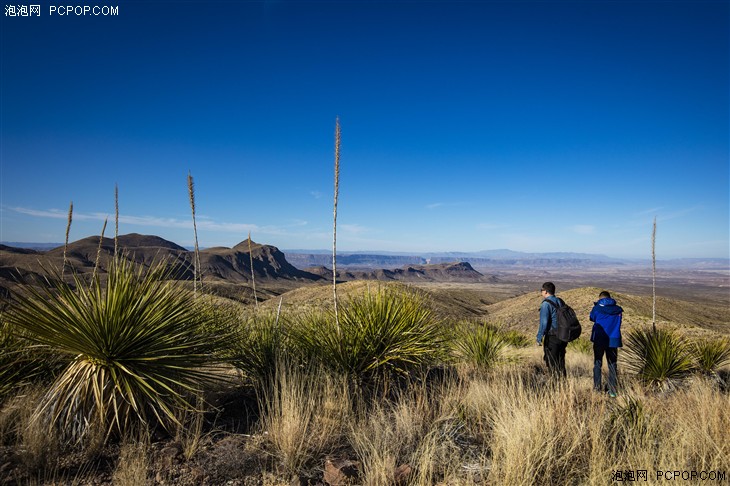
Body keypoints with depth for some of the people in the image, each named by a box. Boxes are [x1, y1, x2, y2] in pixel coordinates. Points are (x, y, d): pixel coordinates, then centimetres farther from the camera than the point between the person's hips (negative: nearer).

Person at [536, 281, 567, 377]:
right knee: (561, 362, 15)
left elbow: (544, 323, -17)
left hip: (551, 337, -8)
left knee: (552, 363, 1)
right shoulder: (560, 302, 11)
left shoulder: (546, 304, -12)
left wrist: (539, 338, -11)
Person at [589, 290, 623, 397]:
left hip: (599, 340, -2)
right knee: (612, 365, 9)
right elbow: (618, 322, 14)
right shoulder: (618, 309, 4)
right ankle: (612, 391, 7)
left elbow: (592, 318, 14)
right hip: (613, 340, 2)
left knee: (597, 363, 11)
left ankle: (597, 387, 9)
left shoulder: (597, 308, -3)